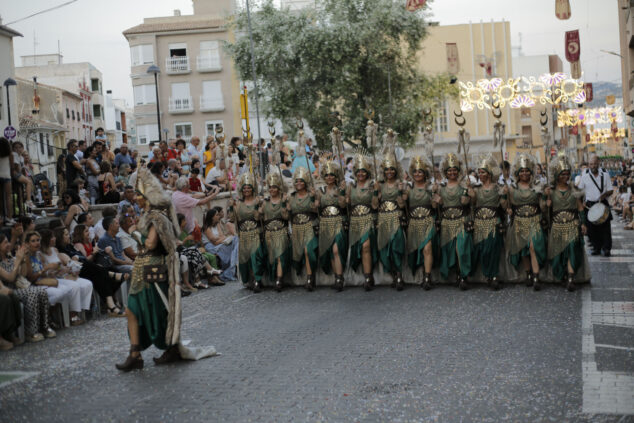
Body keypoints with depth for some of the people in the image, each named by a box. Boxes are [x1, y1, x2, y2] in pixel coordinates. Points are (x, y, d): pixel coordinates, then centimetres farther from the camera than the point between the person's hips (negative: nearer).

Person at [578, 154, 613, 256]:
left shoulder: (605, 174, 0)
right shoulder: (584, 176, -1)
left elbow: (611, 190, 4)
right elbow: (579, 191, 5)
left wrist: (605, 194, -17)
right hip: (590, 205, 0)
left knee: (605, 227, -3)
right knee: (592, 229, 1)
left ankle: (606, 248, 5)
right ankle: (596, 247, 13)